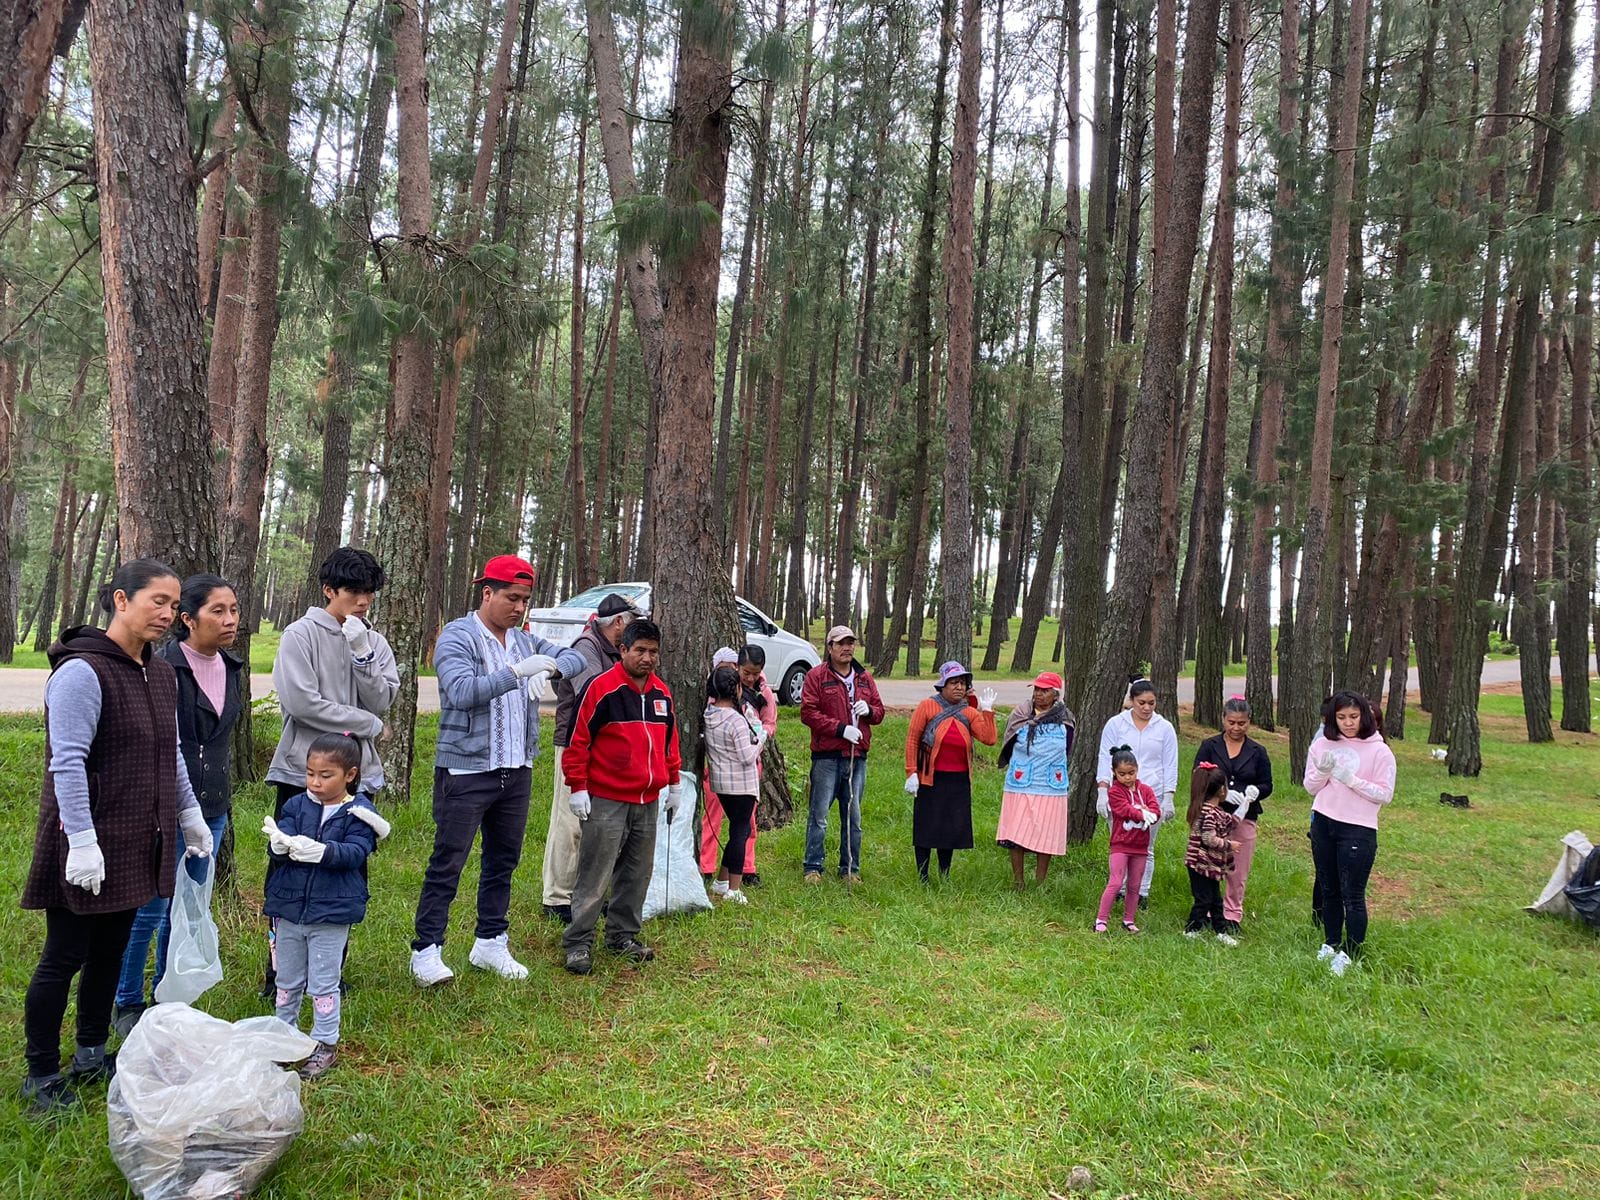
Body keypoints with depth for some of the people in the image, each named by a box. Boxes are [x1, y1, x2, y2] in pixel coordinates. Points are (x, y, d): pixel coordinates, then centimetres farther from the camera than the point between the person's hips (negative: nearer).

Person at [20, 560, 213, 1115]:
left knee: (110, 952, 16)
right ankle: (41, 1076, 18)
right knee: (64, 957, 4)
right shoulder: (82, 672, -16)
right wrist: (82, 841, -22)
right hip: (89, 847, -7)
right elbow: (67, 763, -20)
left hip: (137, 842, 7)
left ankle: (92, 1054, 31)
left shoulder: (162, 674, 9)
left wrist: (189, 814, 20)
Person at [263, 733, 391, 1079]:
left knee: (323, 982, 6)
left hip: (332, 911, -4)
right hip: (289, 907, 4)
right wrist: (281, 844, -32)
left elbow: (355, 853, -19)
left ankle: (325, 1044, 20)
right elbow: (278, 841, -8)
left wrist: (319, 851, -36)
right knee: (287, 979, 19)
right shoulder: (297, 805, 2)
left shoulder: (358, 813, -8)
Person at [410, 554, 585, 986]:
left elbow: (575, 657, 12)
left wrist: (551, 665, -10)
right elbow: (462, 691, -23)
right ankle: (426, 950, 7)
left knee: (503, 860, 13)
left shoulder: (524, 641, 11)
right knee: (447, 862, -1)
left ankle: (491, 942, 25)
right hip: (466, 770, -7)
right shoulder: (457, 637, -9)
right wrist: (517, 672, -29)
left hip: (516, 771, 7)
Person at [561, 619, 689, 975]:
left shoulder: (662, 693, 10)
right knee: (595, 876, -3)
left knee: (637, 874, 12)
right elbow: (579, 740, -9)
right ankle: (578, 943, 7)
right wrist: (578, 788, -11)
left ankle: (623, 936, 25)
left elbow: (670, 741, 20)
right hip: (606, 801, -6)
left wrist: (674, 785, 20)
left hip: (648, 802, 6)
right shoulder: (602, 688, -10)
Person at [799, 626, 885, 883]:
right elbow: (808, 713, -10)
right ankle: (813, 868, 10)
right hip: (826, 756, -5)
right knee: (819, 815, -1)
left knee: (853, 816, 11)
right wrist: (841, 729, -15)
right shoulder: (816, 676, -3)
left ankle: (850, 869, 20)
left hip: (857, 756, 5)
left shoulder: (864, 678, 14)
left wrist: (869, 710, -5)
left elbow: (879, 712, 19)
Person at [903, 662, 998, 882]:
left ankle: (944, 878, 23)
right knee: (926, 829, 3)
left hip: (959, 781, 4)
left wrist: (987, 711, -11)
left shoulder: (970, 712, 6)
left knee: (952, 829, 10)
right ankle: (923, 878, 14)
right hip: (931, 779, -4)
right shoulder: (928, 707, -5)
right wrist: (911, 773, -10)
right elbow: (912, 740, -5)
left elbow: (988, 739, -6)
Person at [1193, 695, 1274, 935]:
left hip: (1244, 817, 1)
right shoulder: (1210, 746, 2)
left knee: (1238, 872, 7)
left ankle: (1232, 915, 20)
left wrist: (1254, 791, -14)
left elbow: (1267, 785, 9)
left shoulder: (1258, 751, 7)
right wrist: (1223, 792, -18)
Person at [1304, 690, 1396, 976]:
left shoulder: (1379, 751, -8)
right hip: (1323, 824, 5)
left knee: (1352, 896, -1)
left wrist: (1351, 780, -21)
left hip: (1358, 830, -4)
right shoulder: (1322, 745, 3)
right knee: (1328, 890, 17)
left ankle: (1350, 955, 10)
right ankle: (1331, 944, 31)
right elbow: (1311, 788, 5)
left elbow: (1385, 794, -10)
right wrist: (1323, 771, -15)